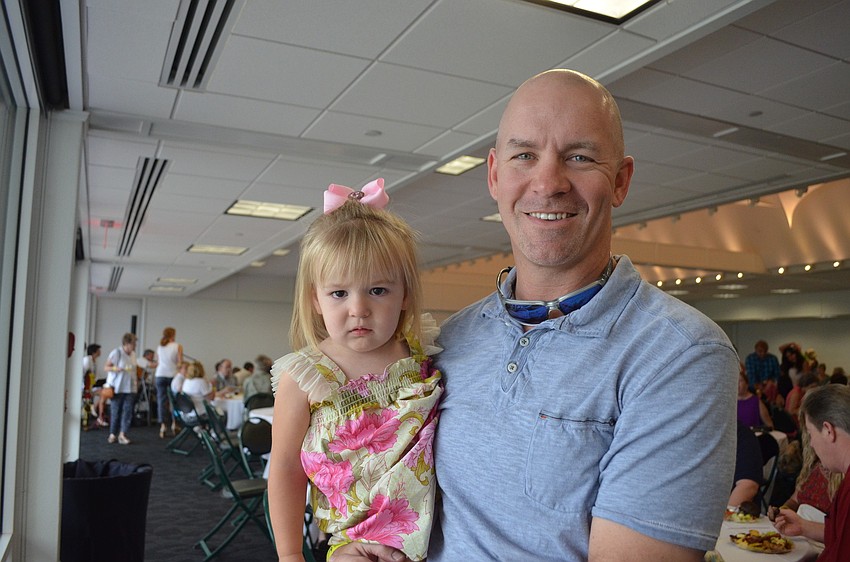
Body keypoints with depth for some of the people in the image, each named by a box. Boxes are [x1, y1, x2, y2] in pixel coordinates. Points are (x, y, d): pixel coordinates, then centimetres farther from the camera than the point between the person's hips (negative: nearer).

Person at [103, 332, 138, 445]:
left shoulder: (133, 354, 11)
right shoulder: (116, 352, -8)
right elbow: (106, 367, -8)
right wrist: (115, 368, -24)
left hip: (129, 388, 5)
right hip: (117, 387, -5)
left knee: (128, 410, -4)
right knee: (115, 411, 4)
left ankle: (122, 434, -4)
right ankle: (112, 434, 15)